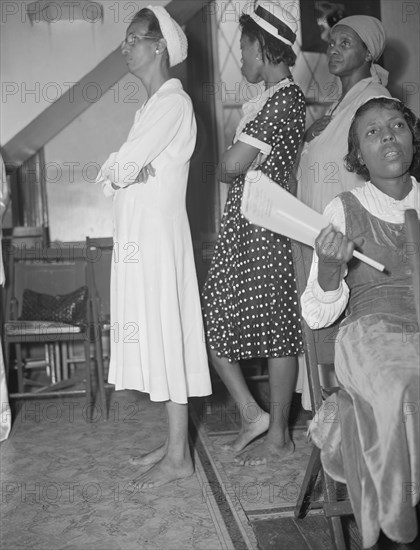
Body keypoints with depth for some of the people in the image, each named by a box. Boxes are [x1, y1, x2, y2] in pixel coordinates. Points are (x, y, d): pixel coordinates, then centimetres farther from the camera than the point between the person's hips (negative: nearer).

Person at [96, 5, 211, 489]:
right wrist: (126, 172, -7)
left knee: (166, 334, -4)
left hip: (158, 236, -9)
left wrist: (115, 171, 2)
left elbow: (119, 168, -17)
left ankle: (178, 457, 7)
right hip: (138, 236, 9)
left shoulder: (173, 101, -10)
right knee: (155, 337, 11)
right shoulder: (154, 104, 20)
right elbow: (121, 170, 13)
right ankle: (173, 442, 23)